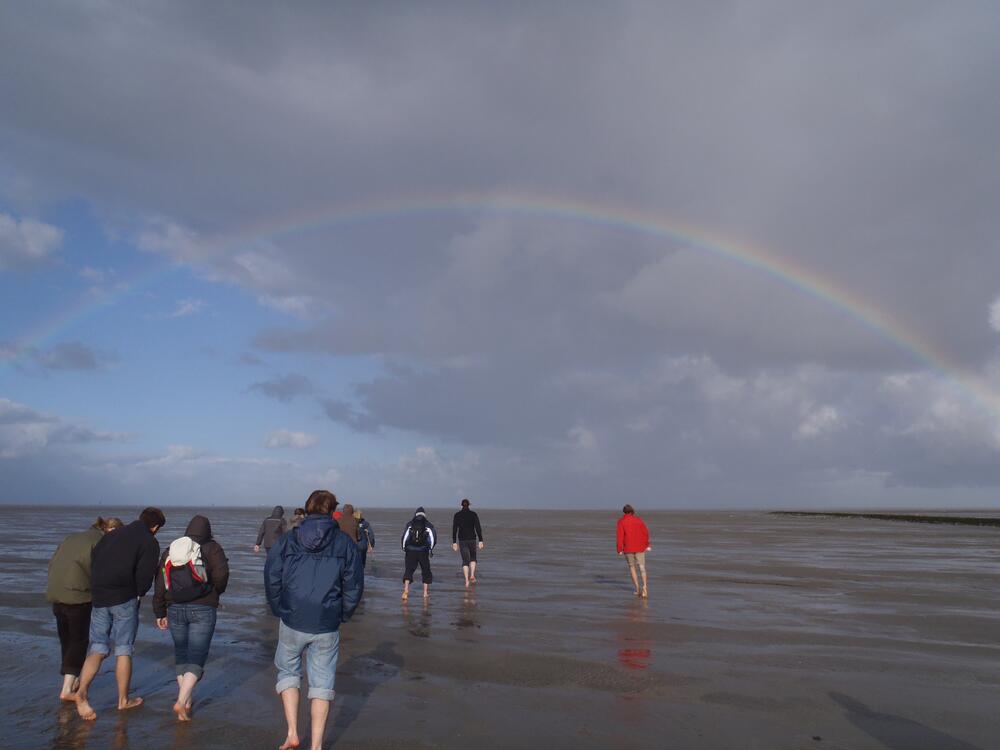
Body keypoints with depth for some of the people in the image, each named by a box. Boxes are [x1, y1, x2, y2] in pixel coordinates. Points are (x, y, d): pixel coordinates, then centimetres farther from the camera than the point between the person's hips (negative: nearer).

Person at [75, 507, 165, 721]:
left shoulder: (111, 535, 17)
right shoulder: (150, 543, -3)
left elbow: (92, 562, 14)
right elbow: (145, 575, -11)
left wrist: (99, 591, 17)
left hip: (99, 598, 5)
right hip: (125, 600, -5)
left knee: (98, 649, 11)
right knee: (124, 650, 6)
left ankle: (81, 692, -8)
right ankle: (123, 700, 15)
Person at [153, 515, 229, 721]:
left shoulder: (170, 551, 12)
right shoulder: (212, 548, -1)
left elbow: (160, 582, 10)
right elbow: (221, 574, -15)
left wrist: (160, 613, 14)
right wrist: (216, 591, 6)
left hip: (175, 609, 4)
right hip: (203, 610, -4)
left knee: (181, 653, 19)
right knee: (196, 656, -1)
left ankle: (186, 699, 24)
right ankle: (182, 700, -15)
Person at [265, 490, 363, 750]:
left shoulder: (286, 541, -2)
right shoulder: (345, 543, -3)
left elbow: (271, 580, -1)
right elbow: (354, 586, -2)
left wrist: (279, 611, 12)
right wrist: (342, 616, 11)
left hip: (292, 622, 0)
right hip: (327, 627, 0)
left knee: (288, 671, 22)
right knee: (322, 682, 11)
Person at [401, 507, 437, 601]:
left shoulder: (410, 524, 5)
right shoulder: (428, 525, 3)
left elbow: (404, 536, -3)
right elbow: (433, 537, -4)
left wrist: (404, 548, 10)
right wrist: (430, 548, 12)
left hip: (410, 551, 0)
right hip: (423, 552, 0)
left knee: (408, 570, 2)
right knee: (426, 570, 14)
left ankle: (406, 589, -18)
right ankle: (426, 592, 16)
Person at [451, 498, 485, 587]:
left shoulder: (457, 515, 0)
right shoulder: (474, 514, -2)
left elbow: (454, 529, -2)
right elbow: (478, 528, -7)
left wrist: (454, 542, 2)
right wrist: (480, 541, -6)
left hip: (462, 540, 0)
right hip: (472, 539, 0)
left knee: (465, 560, 6)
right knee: (473, 558, 21)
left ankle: (467, 580, -7)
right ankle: (472, 575, 2)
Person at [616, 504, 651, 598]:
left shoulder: (621, 521, -3)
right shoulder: (638, 519, 3)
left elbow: (620, 536, -9)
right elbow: (646, 532, 1)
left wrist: (620, 549, -5)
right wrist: (647, 545, 10)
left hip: (628, 548, -1)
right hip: (639, 548, 1)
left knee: (632, 567, 13)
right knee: (642, 566, 4)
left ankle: (637, 589, 9)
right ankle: (644, 586, -18)